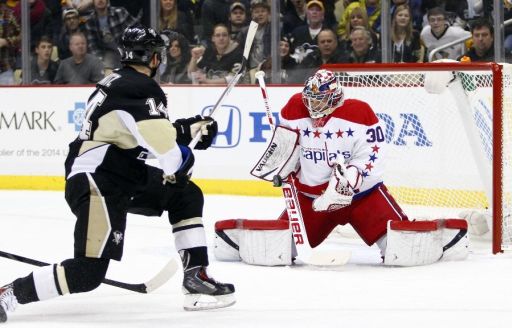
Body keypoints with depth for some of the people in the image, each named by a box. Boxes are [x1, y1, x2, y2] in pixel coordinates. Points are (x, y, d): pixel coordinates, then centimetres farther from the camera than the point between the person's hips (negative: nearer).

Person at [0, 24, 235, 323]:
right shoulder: (141, 89, -18)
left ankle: (195, 276, 15)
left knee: (187, 196, 14)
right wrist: (178, 170, -3)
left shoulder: (119, 82, 13)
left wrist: (195, 127, 27)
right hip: (96, 185, -11)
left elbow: (155, 131, 26)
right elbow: (167, 146, -24)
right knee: (88, 273, -16)